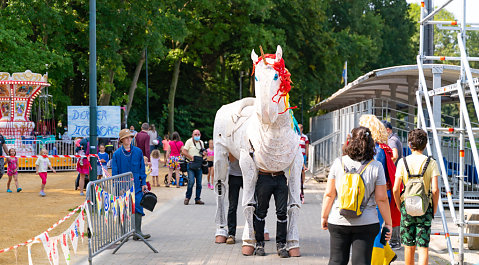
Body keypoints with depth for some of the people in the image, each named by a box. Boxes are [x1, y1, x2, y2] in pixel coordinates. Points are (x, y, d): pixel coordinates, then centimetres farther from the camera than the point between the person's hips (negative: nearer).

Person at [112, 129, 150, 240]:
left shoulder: (138, 152, 6)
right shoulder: (117, 154, 1)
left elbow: (142, 168, 10)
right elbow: (114, 172, 2)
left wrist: (143, 183, 5)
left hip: (136, 185, 1)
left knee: (138, 206, -8)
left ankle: (137, 231, -8)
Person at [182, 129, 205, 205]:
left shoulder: (201, 142, 16)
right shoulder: (189, 141, -2)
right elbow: (184, 151, -9)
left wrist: (204, 153, 5)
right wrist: (192, 158, -15)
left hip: (199, 165, 5)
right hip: (191, 164, -5)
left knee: (199, 183, 4)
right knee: (191, 181, -14)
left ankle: (198, 199, 10)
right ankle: (187, 197, 0)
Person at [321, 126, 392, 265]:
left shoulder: (338, 163, -4)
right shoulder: (376, 166, -6)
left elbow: (329, 194, -2)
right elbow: (381, 199, -6)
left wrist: (324, 216, 11)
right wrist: (388, 223, 4)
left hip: (338, 222, 1)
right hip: (366, 223, -1)